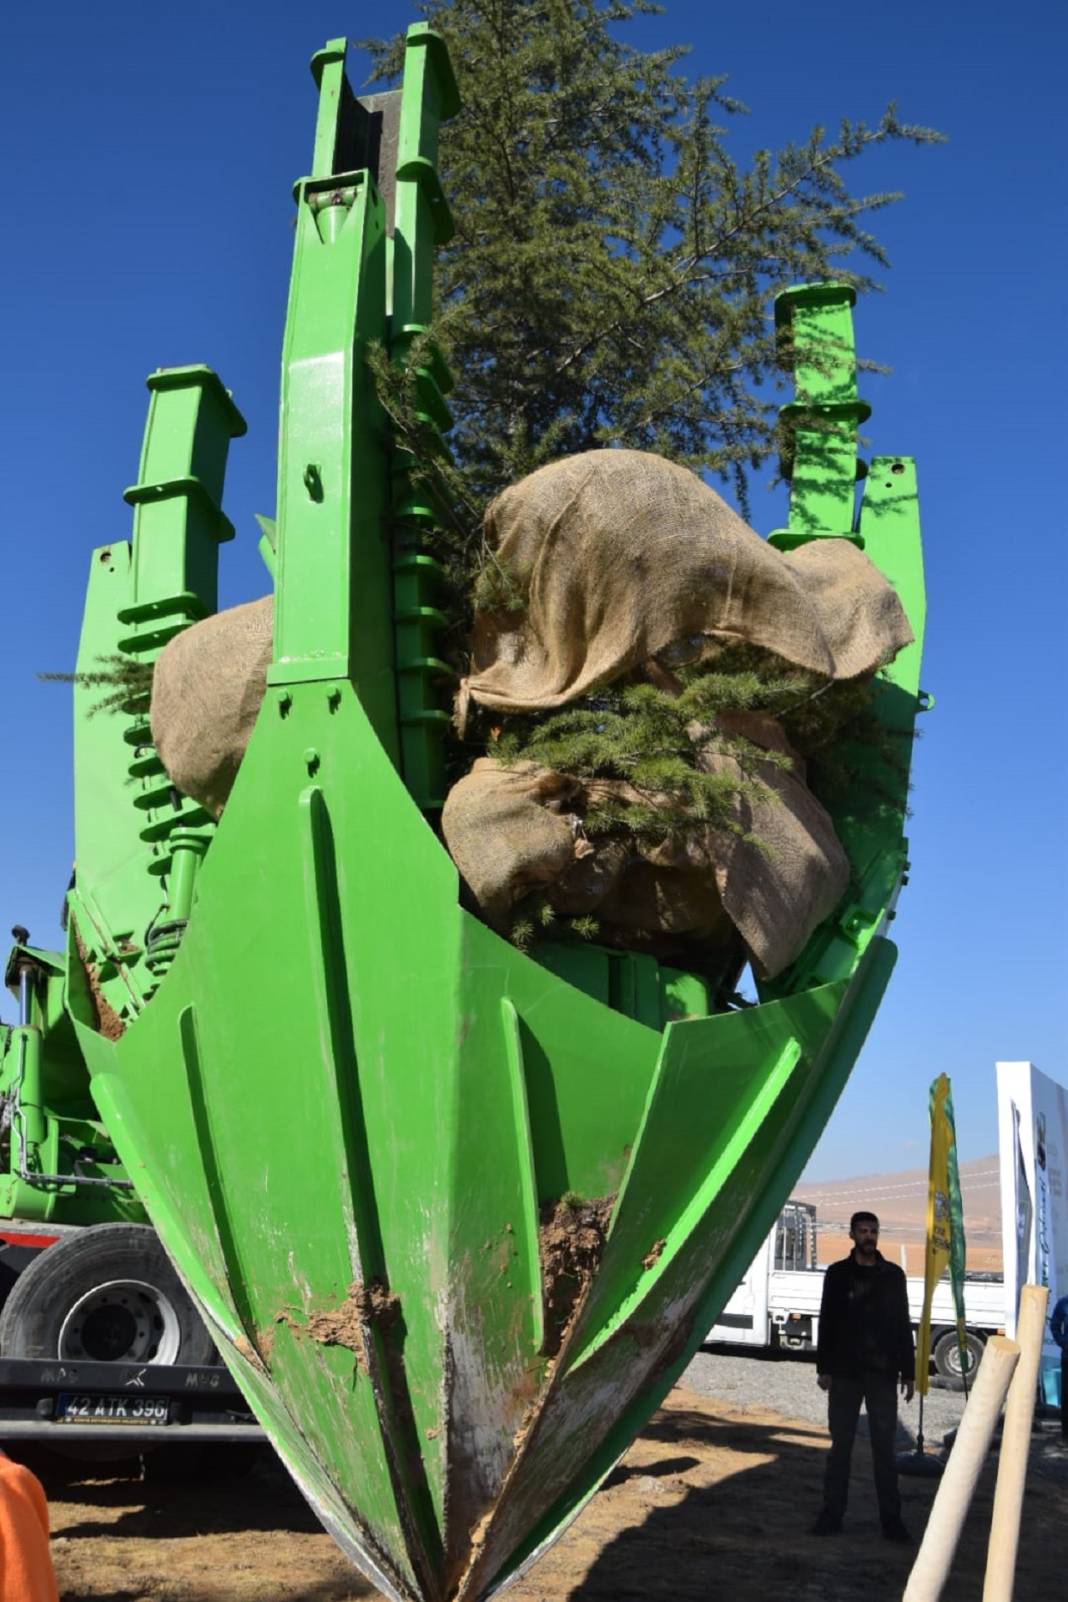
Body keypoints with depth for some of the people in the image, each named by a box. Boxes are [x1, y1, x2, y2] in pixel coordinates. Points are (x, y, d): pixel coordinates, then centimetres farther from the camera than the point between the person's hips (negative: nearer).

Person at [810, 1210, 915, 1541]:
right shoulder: (838, 1274, 3)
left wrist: (908, 1372, 4)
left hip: (883, 1374, 0)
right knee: (840, 1443, 5)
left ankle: (891, 1518, 7)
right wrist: (824, 1368, -2)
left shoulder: (893, 1275, 6)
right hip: (845, 1372, 0)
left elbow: (903, 1325, 8)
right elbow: (827, 1323, 3)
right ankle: (832, 1514, 11)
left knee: (885, 1446, 2)